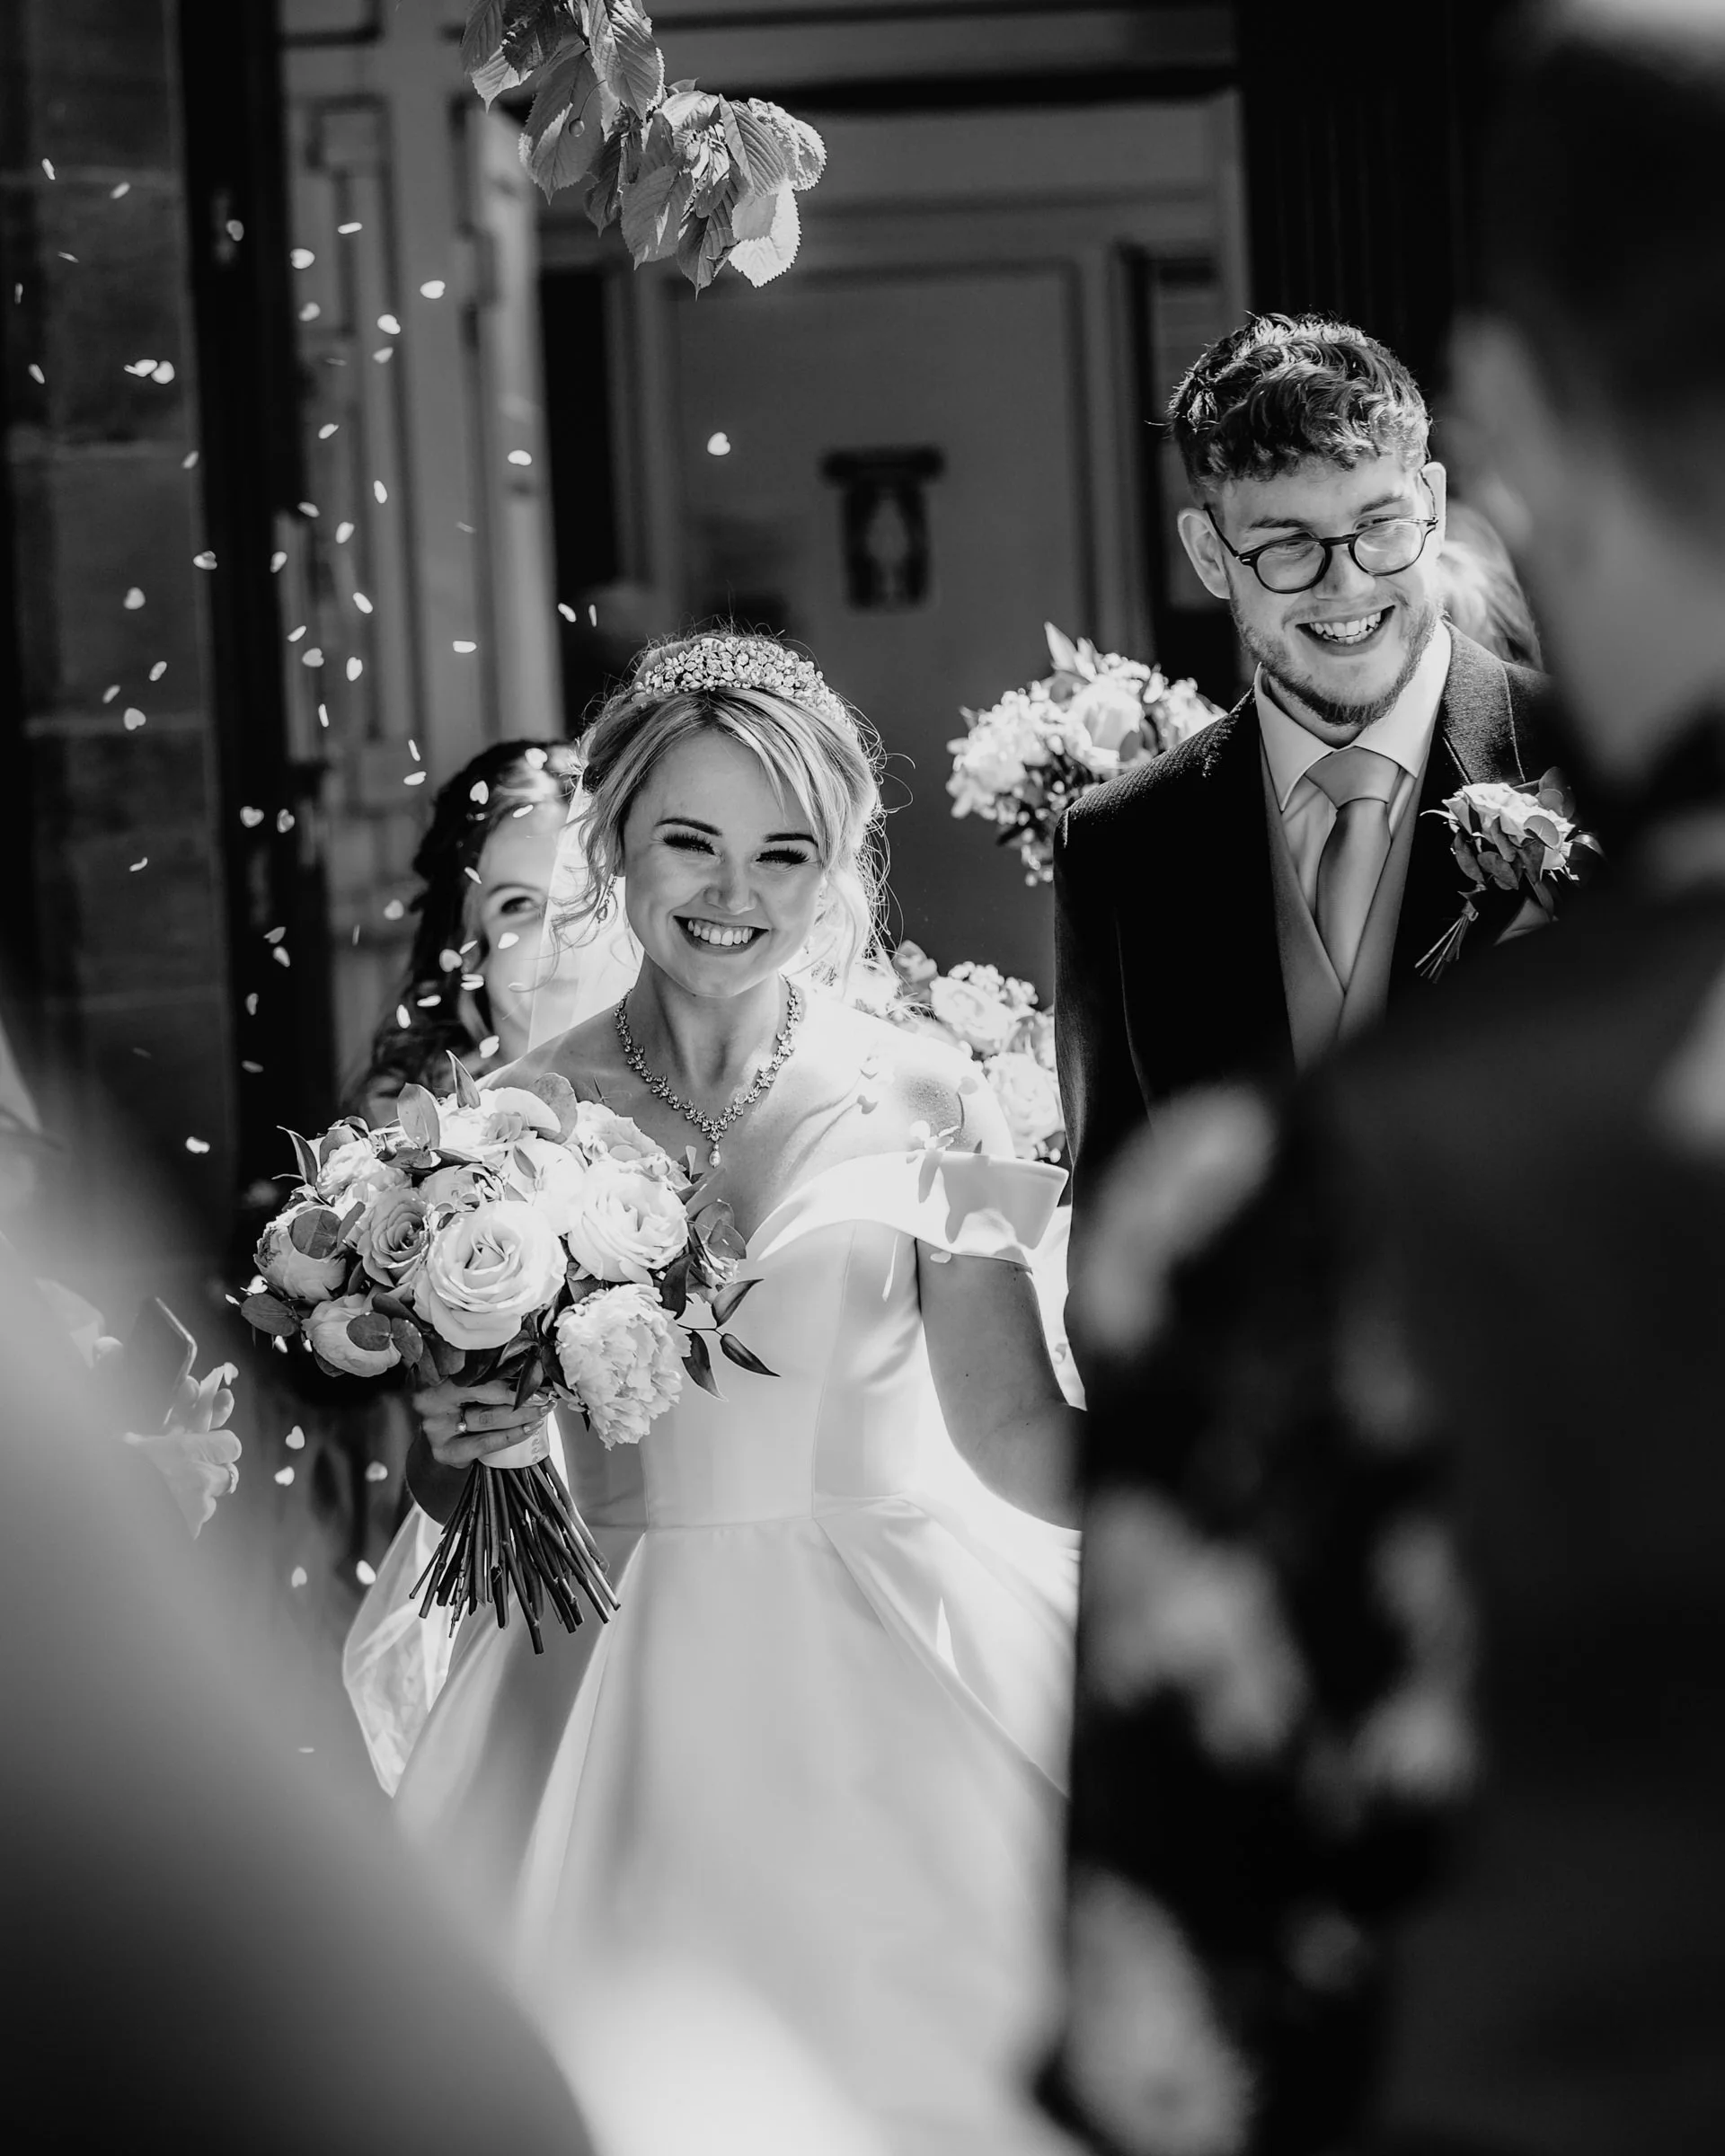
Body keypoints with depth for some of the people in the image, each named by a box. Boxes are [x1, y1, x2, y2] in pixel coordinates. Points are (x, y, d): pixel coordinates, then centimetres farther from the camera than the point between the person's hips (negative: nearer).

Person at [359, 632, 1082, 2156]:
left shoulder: (920, 1098, 1)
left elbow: (1011, 1429, -2)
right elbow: (446, 1495, 12)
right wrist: (456, 1446, -10)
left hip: (886, 1682, -1)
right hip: (620, 1681, 1)